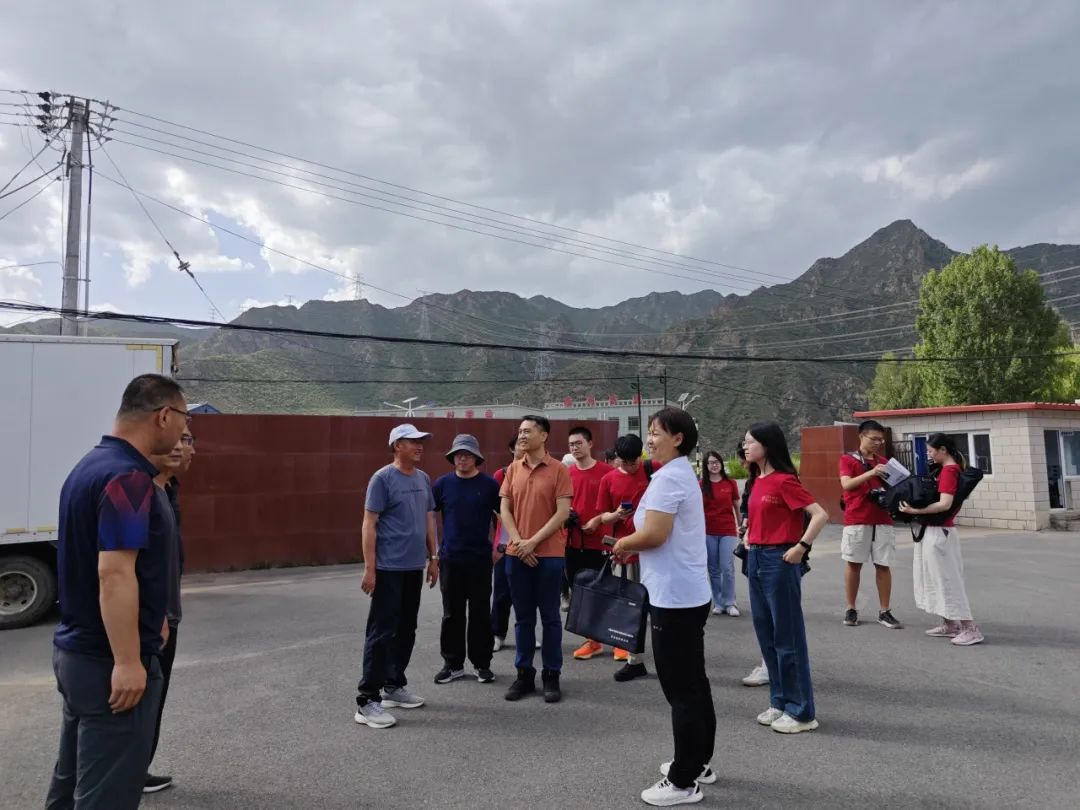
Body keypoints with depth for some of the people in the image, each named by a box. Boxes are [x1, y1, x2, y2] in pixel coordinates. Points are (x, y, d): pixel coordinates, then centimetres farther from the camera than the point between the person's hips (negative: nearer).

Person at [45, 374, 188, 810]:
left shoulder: (91, 465, 10)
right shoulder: (127, 477, -22)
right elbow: (114, 574, -28)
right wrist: (127, 661, -25)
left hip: (76, 649, 10)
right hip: (109, 661, -10)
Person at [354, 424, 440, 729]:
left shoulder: (423, 479, 9)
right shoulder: (383, 478, -12)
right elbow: (369, 524, -13)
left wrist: (433, 558, 14)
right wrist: (369, 568, -16)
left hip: (414, 567, 7)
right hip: (389, 568, -7)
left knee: (406, 631, 15)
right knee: (382, 632, -4)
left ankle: (394, 686, 29)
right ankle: (367, 700, 3)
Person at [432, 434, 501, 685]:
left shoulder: (489, 484, -3)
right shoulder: (443, 484, 2)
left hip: (480, 559, -2)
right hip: (449, 559, 2)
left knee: (480, 613, 7)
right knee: (452, 614, 10)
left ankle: (482, 664, 20)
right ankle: (453, 664, 22)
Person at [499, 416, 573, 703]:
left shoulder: (559, 470, -6)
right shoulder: (512, 470, 7)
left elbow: (563, 513, -10)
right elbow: (505, 510, 6)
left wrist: (533, 542, -13)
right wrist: (518, 542, -8)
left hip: (549, 555, -4)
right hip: (517, 554, 4)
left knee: (550, 617, 6)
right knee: (523, 618, 12)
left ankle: (551, 676, 18)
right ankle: (524, 674, 23)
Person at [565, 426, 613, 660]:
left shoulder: (606, 471, -7)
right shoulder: (567, 474, 6)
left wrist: (598, 520, -14)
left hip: (598, 542, -4)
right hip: (573, 541, 5)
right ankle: (592, 639, 21)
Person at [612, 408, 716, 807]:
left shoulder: (668, 477, -18)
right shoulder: (683, 473, 15)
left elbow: (654, 534, -26)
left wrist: (623, 543, -7)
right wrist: (634, 547, 9)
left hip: (674, 596, -11)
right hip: (689, 592, 11)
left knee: (681, 690, 0)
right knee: (694, 684, 18)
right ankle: (698, 763, 31)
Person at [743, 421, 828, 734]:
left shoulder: (784, 480, -14)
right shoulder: (758, 481, 11)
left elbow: (820, 514, -20)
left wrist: (801, 547, -20)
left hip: (779, 560, -9)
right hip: (756, 559, 9)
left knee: (788, 637, 0)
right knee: (766, 635, 14)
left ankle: (801, 712, 12)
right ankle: (779, 703, 26)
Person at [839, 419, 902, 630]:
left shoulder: (883, 461, 14)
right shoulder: (848, 459, 0)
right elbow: (846, 484, -14)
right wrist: (870, 473, -26)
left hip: (883, 521, 4)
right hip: (857, 520, -4)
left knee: (883, 565, 3)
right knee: (853, 564, 4)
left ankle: (884, 612, 10)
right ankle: (851, 609, 13)